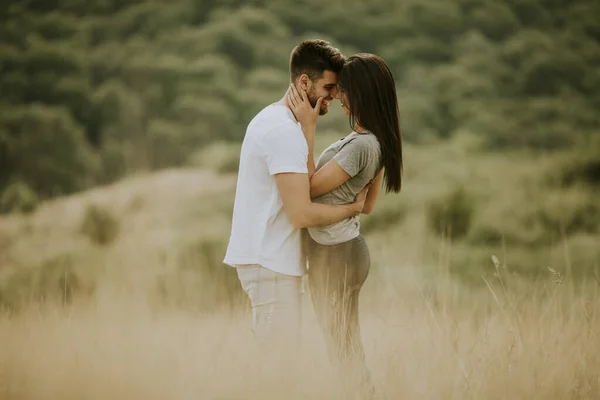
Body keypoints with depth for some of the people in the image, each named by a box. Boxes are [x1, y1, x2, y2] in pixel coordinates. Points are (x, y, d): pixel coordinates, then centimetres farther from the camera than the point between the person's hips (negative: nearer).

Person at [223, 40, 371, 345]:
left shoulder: (271, 118, 15)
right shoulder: (285, 131, -19)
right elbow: (302, 214, -23)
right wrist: (352, 208, -10)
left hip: (263, 258, 11)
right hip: (270, 262, -11)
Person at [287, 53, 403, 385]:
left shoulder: (360, 146, -25)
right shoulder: (377, 140, 5)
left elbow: (311, 187, -17)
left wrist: (307, 127, -20)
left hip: (334, 254, -10)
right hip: (343, 247, 10)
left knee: (342, 347, 2)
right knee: (344, 345, 19)